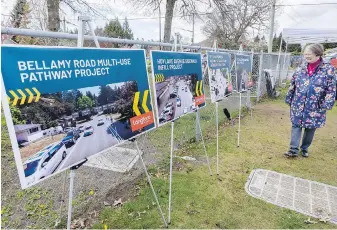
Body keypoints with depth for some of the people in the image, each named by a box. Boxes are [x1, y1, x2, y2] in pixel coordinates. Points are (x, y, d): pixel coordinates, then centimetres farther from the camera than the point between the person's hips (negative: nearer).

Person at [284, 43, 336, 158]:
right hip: (298, 105, 2)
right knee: (296, 125, 1)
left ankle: (304, 148, 27)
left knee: (310, 128, 9)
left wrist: (327, 104, -14)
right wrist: (289, 99, 9)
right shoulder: (301, 68, 3)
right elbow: (292, 85, 9)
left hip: (315, 107, -2)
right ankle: (293, 150, 5)